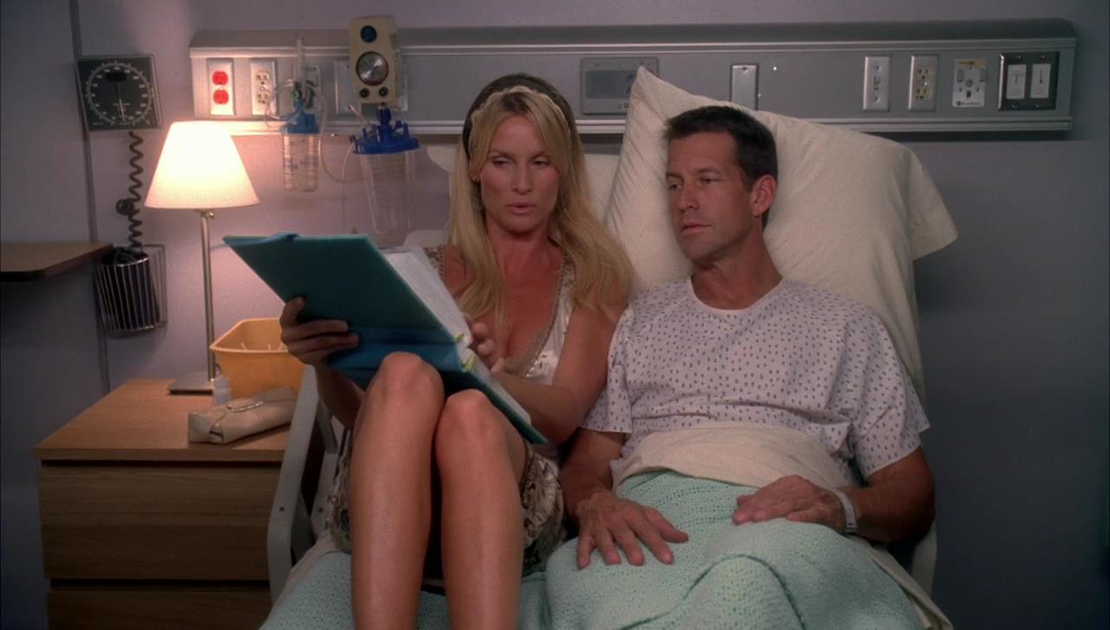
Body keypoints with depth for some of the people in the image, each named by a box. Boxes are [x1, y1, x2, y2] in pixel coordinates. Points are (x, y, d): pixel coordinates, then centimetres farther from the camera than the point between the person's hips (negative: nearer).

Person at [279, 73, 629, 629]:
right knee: (404, 376, -33)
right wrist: (325, 362, -14)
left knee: (471, 413, -36)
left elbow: (564, 416, 0)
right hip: (385, 517, 2)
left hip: (516, 503, -1)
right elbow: (360, 413, 10)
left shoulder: (593, 277, 16)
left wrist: (490, 376, -23)